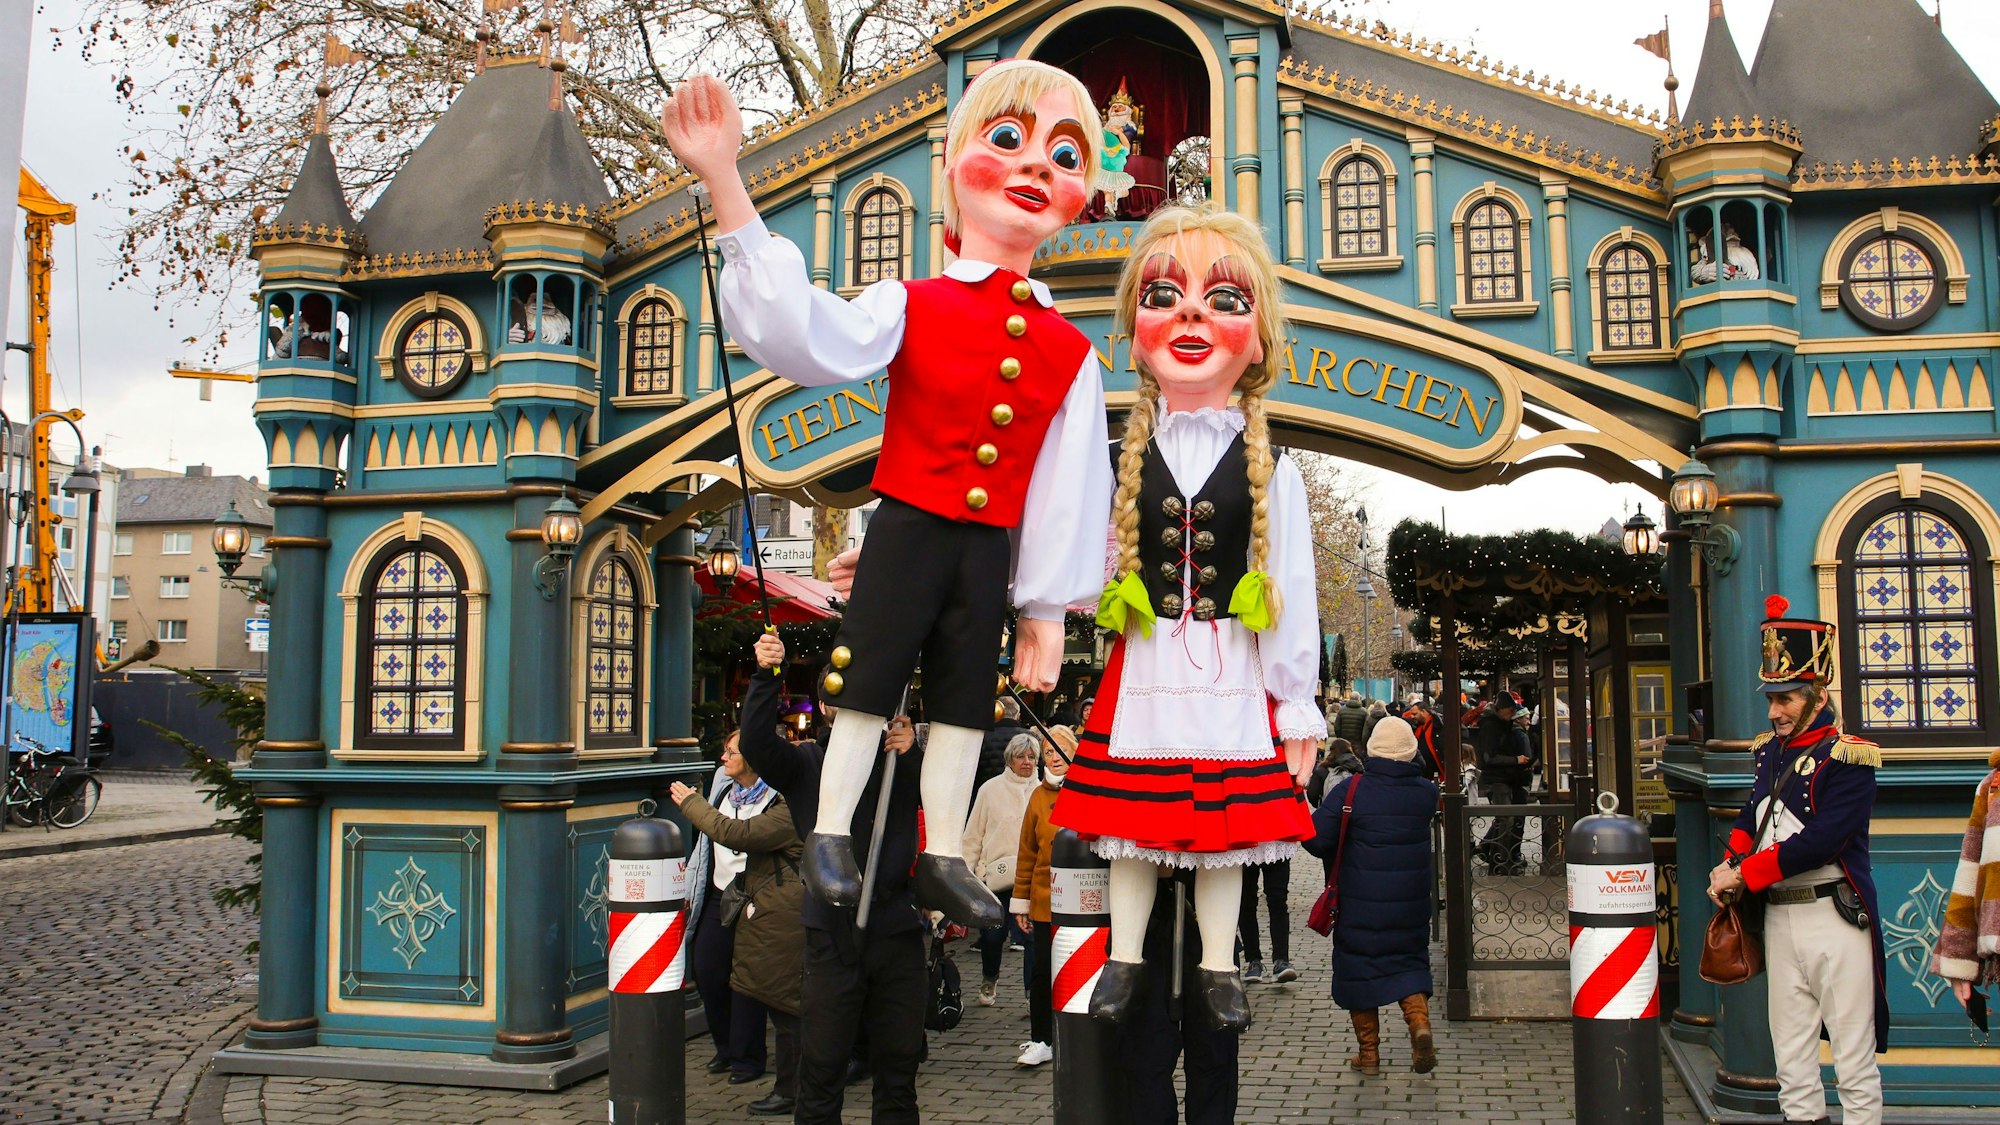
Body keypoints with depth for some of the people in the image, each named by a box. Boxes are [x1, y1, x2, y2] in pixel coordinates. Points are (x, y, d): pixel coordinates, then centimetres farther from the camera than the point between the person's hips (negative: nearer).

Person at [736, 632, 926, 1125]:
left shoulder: (901, 760, 7)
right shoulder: (808, 763, 5)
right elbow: (756, 743, -12)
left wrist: (913, 754, -22)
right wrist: (766, 676, -25)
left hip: (897, 931, 1)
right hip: (832, 933, -1)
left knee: (898, 1069, 11)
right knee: (821, 1070, 2)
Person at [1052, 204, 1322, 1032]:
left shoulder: (1273, 473, -1)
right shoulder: (1116, 460, -1)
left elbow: (1292, 593, 0)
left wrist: (1298, 710, 1)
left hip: (1232, 683, 0)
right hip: (1142, 677, 0)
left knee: (1224, 837, 11)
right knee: (1131, 834, 10)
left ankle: (1218, 968, 29)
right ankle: (1125, 958, 29)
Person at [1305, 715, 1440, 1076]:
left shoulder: (1351, 790, -13)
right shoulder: (1426, 792, -4)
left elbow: (1316, 839, -13)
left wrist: (1340, 856, 7)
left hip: (1361, 901, -3)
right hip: (1411, 904, 3)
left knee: (1359, 965, 10)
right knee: (1410, 961, 18)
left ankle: (1368, 1052, 15)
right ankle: (1419, 1023, -7)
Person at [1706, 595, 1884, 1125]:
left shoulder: (1848, 758, -12)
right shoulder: (1771, 751, 11)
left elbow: (1819, 842, -20)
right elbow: (1750, 817, 19)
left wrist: (1743, 876, -16)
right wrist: (1729, 864, -1)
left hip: (1834, 916, -7)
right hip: (1779, 916, 7)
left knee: (1853, 1054, 0)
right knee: (1790, 1052, 12)